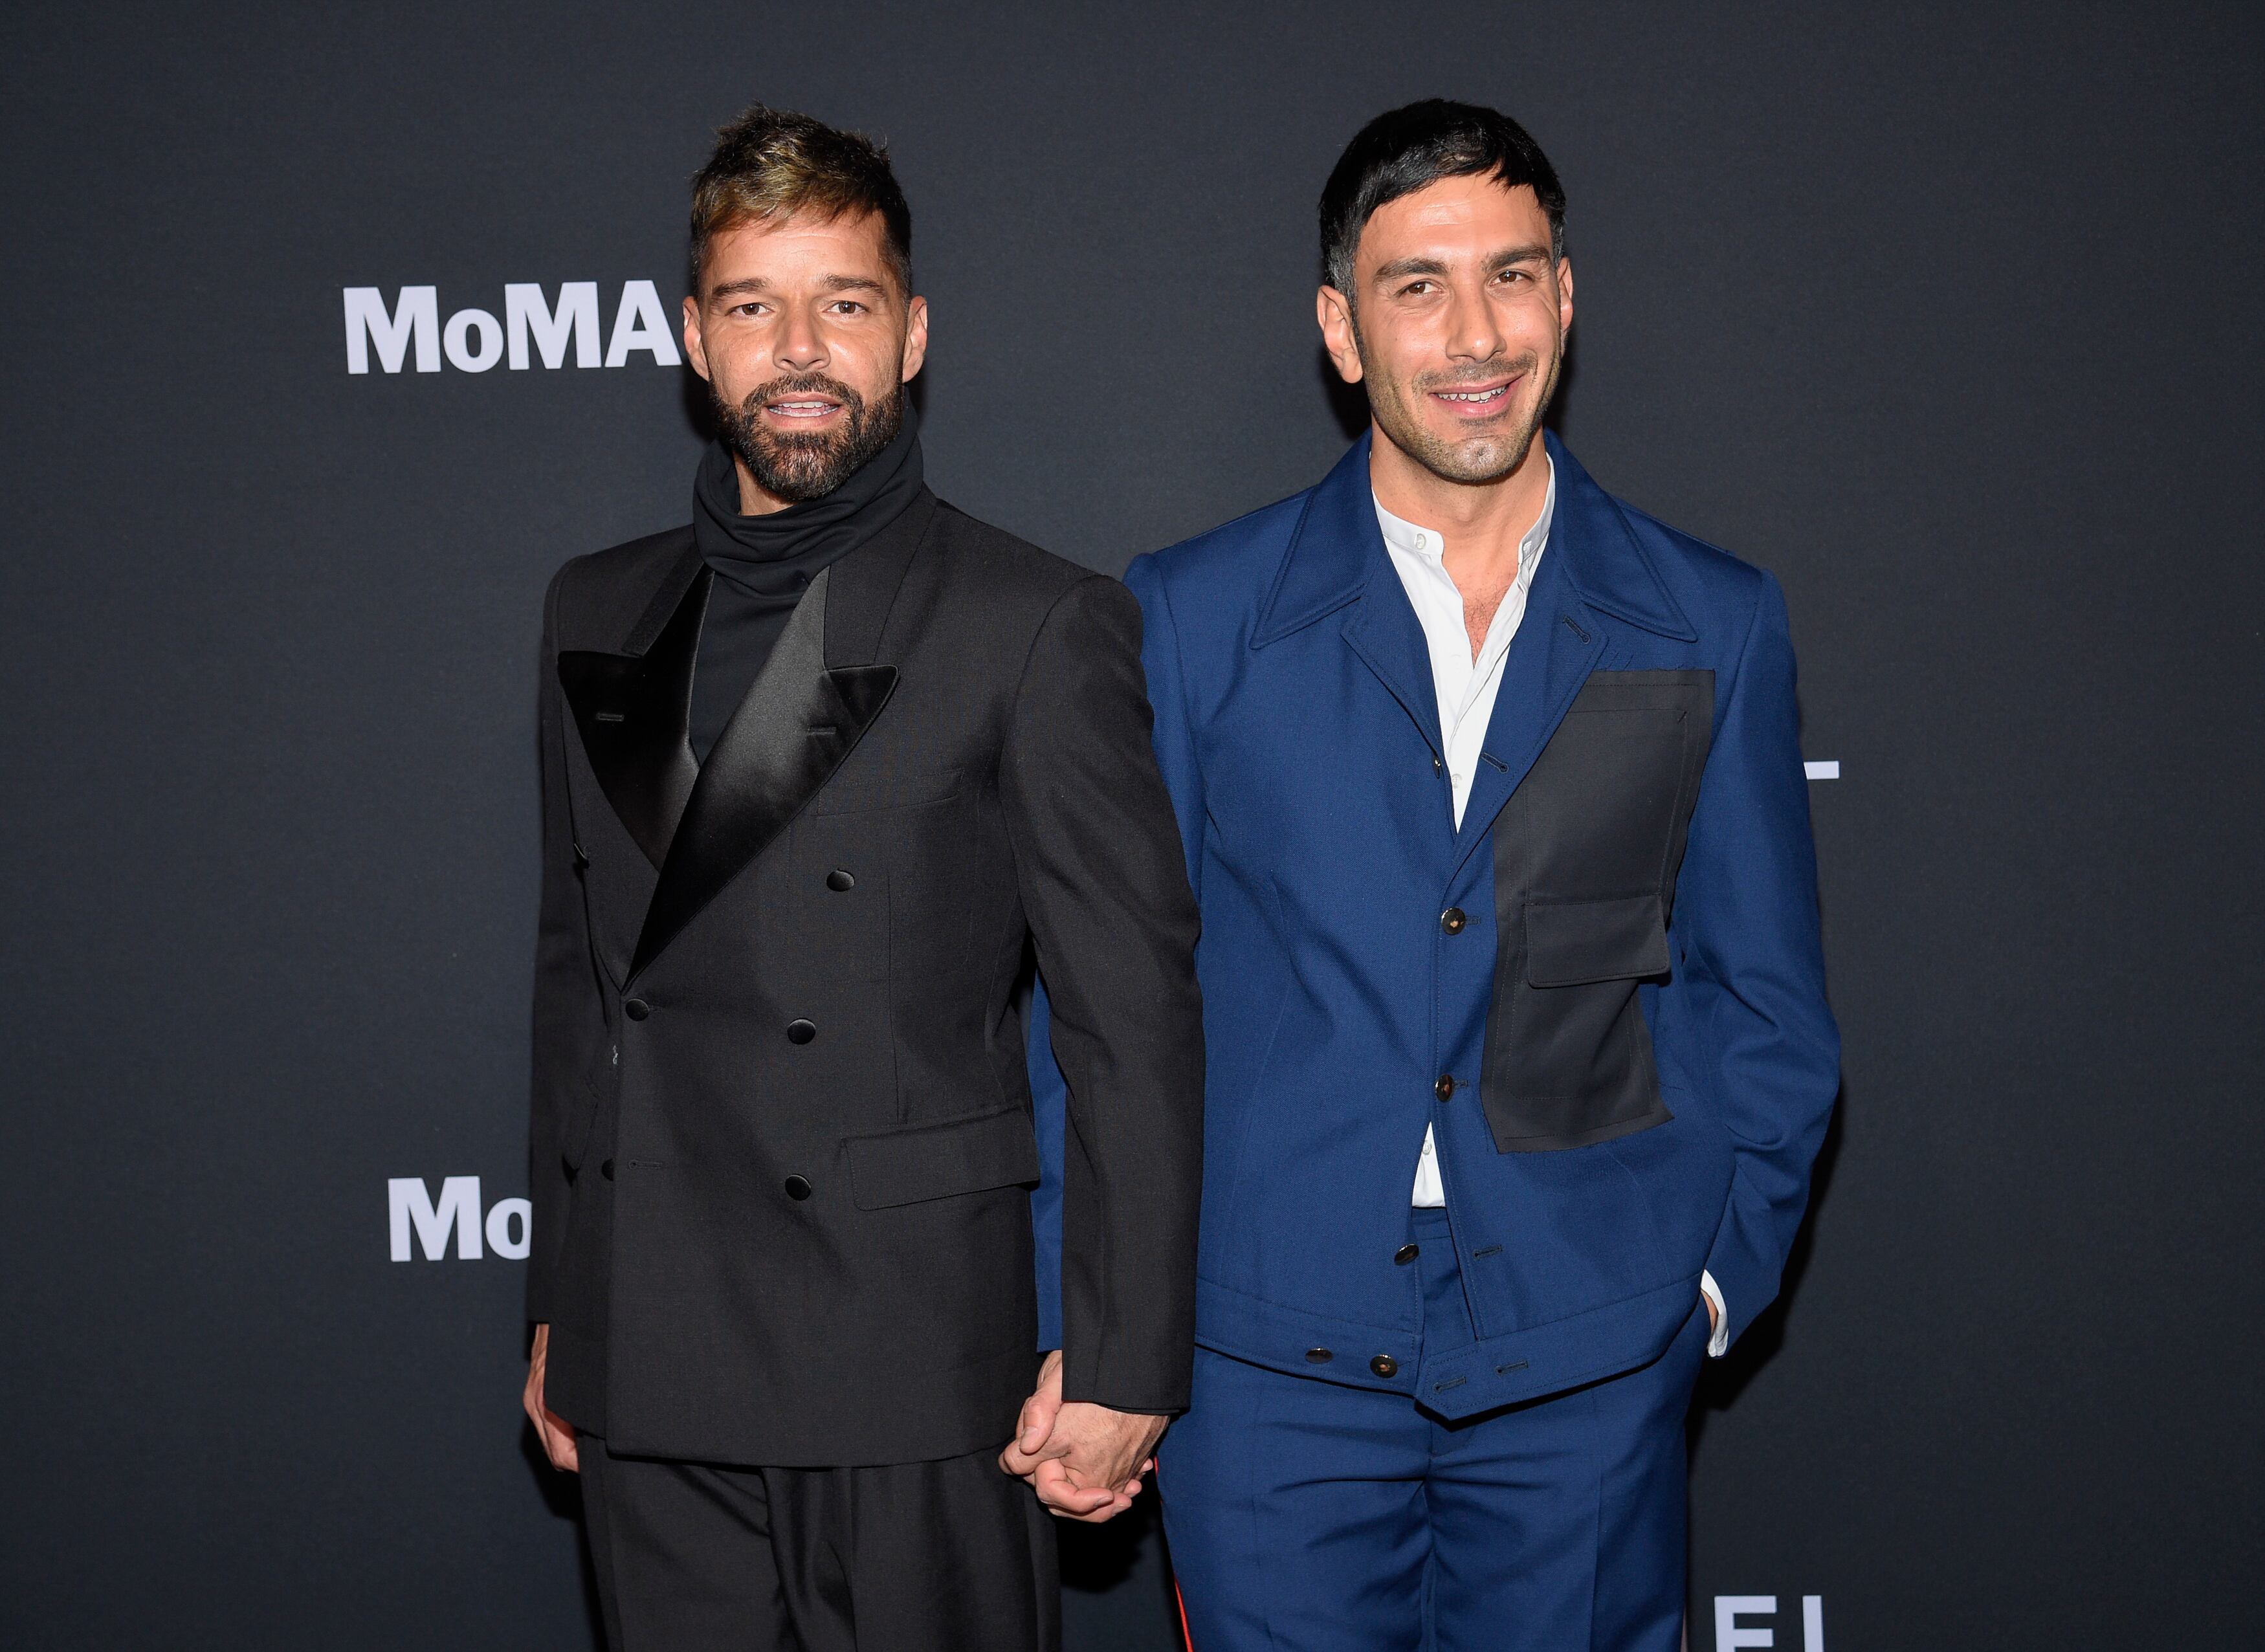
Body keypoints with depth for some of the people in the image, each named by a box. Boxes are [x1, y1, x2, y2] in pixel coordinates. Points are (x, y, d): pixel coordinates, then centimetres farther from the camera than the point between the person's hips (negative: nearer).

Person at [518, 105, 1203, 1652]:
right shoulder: (599, 614, 11)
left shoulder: (1039, 627, -5)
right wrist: (558, 1304, 16)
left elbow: (1138, 1021, -7)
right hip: (651, 1371, 5)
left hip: (916, 1367, -4)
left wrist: (1124, 1361, -9)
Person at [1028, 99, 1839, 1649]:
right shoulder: (1195, 617, 1)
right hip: (1271, 1353, 0)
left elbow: (1764, 1002, 10)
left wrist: (1717, 1275, 1)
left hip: (1585, 1360, 1)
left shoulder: (1714, 626, 4)